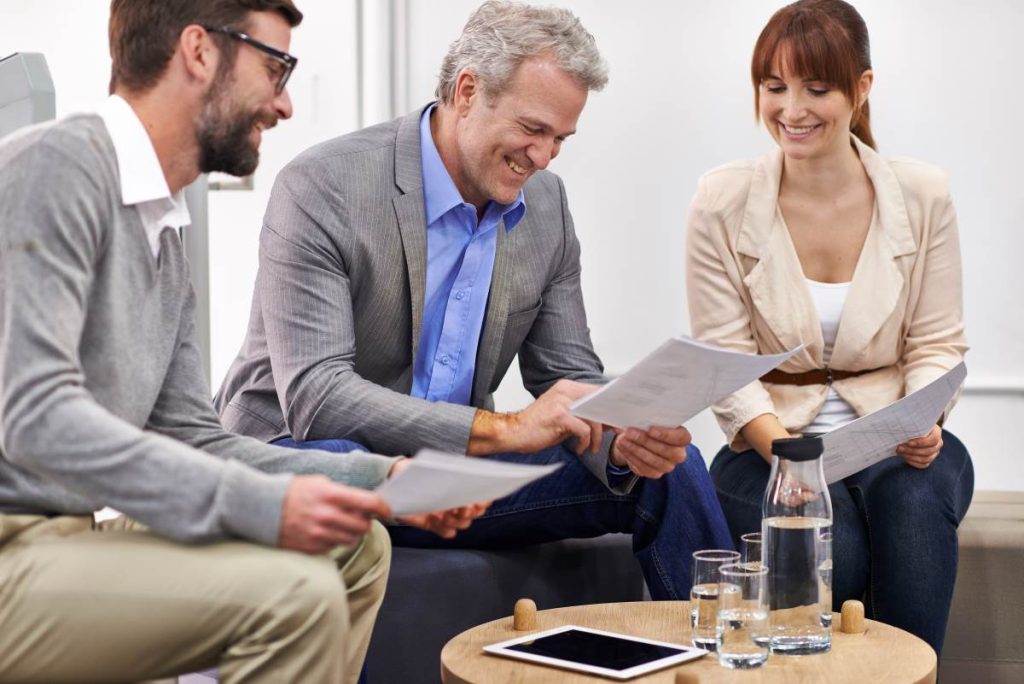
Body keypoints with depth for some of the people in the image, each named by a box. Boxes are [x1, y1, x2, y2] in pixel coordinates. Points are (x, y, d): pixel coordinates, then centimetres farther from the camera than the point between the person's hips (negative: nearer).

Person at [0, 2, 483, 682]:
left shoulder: (165, 235, 16)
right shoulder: (57, 165, -14)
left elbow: (191, 438, 15)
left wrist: (380, 478, 4)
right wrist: (261, 505, -26)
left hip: (60, 534, 10)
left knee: (356, 546, 7)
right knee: (292, 591, -24)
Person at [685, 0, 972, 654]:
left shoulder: (923, 195, 0)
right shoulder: (723, 202, -3)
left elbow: (936, 344, 3)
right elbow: (724, 356, -5)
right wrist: (771, 435, -23)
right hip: (770, 446, -1)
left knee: (913, 503, -33)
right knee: (834, 546, -32)